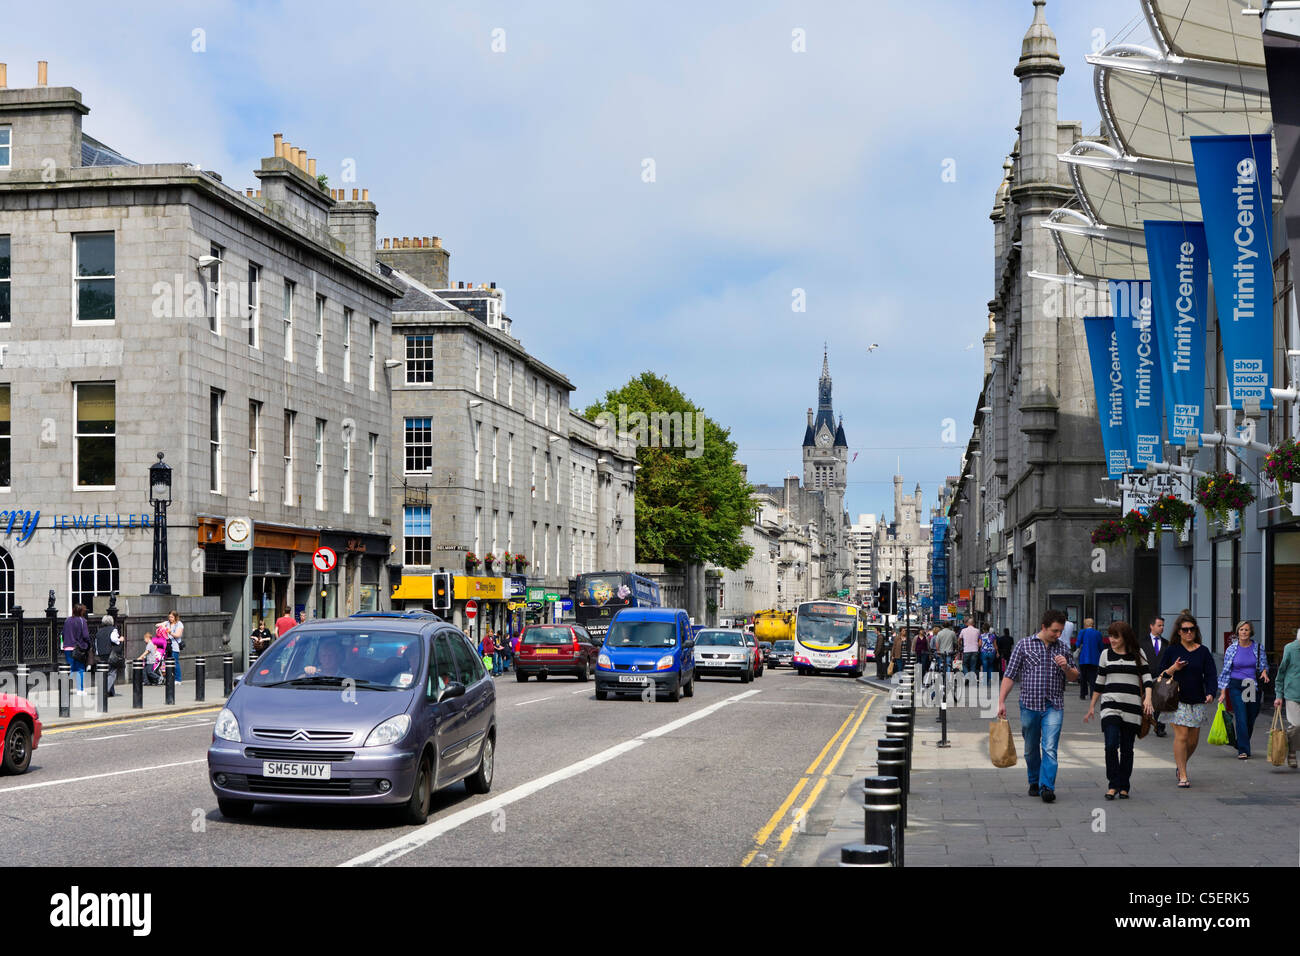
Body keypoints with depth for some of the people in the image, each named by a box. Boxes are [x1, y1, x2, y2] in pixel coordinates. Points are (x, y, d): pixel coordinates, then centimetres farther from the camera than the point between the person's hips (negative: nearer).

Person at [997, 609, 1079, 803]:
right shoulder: (1024, 645, 1)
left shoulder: (1063, 649, 8)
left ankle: (1047, 787, -16)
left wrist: (1066, 667, -7)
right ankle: (1034, 782, 30)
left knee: (1050, 748, -13)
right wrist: (1001, 701, -3)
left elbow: (1074, 677, 16)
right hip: (1029, 705, 0)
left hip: (1054, 707, 0)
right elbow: (1010, 675, 2)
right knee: (1031, 749, 11)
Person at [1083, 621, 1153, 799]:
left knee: (1127, 749, 3)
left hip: (1132, 707, 0)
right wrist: (1092, 706, 17)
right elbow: (1099, 682, 16)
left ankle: (1124, 787, 12)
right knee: (1111, 745, -15)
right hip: (1110, 706, 0)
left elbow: (1147, 677, 4)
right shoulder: (1106, 654, 11)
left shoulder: (1138, 653, 7)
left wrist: (1147, 698, -13)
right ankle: (1113, 785, -7)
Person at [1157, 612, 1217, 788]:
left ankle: (1181, 764, 34)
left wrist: (1211, 693, -16)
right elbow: (1162, 675, 4)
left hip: (1197, 701, 3)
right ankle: (1183, 775, -5)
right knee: (1181, 736, -12)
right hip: (1177, 699, -3)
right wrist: (1174, 668, -15)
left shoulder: (1203, 652, 5)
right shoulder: (1171, 650, 1)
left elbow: (1210, 675, 0)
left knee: (1194, 739, 7)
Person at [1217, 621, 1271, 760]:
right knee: (1241, 718, -12)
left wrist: (1264, 672, -11)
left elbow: (1264, 665, 14)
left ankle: (1243, 745, 30)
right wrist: (1223, 692, 1)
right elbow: (1226, 671, 4)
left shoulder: (1258, 648, 3)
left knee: (1251, 719, 8)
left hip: (1254, 687, 2)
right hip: (1236, 687, -2)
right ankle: (1243, 750, -11)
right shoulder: (1231, 649, 1)